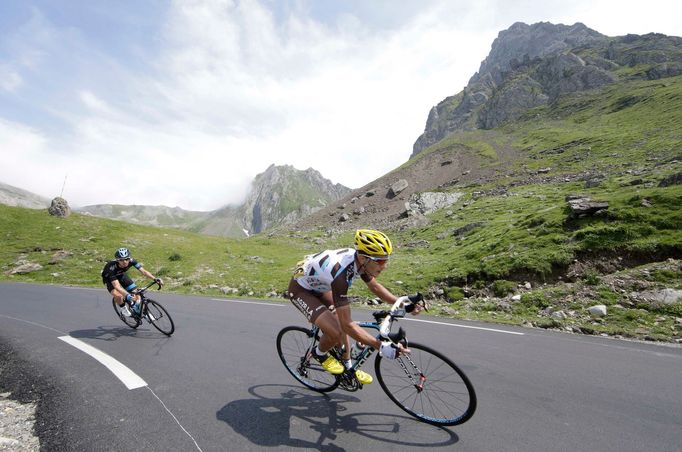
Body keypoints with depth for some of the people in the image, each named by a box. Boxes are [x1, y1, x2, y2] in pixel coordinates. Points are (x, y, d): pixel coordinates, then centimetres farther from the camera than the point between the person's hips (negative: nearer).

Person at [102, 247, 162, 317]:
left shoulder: (131, 261, -32)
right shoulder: (112, 267, -41)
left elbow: (143, 271, -32)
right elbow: (116, 286, -46)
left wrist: (155, 279, -47)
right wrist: (127, 295, -60)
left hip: (121, 275, 4)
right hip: (109, 278, -4)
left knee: (135, 293, -9)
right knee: (118, 296, -30)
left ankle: (138, 309, 14)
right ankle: (123, 308, 0)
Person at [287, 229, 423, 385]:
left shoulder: (359, 259, -17)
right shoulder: (341, 273, -41)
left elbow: (375, 287, 3)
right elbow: (347, 324, -35)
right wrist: (381, 346, -36)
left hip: (318, 286, 8)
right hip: (300, 290, -8)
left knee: (341, 323, 9)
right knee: (335, 331, -21)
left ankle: (347, 368, 28)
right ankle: (320, 354, 11)